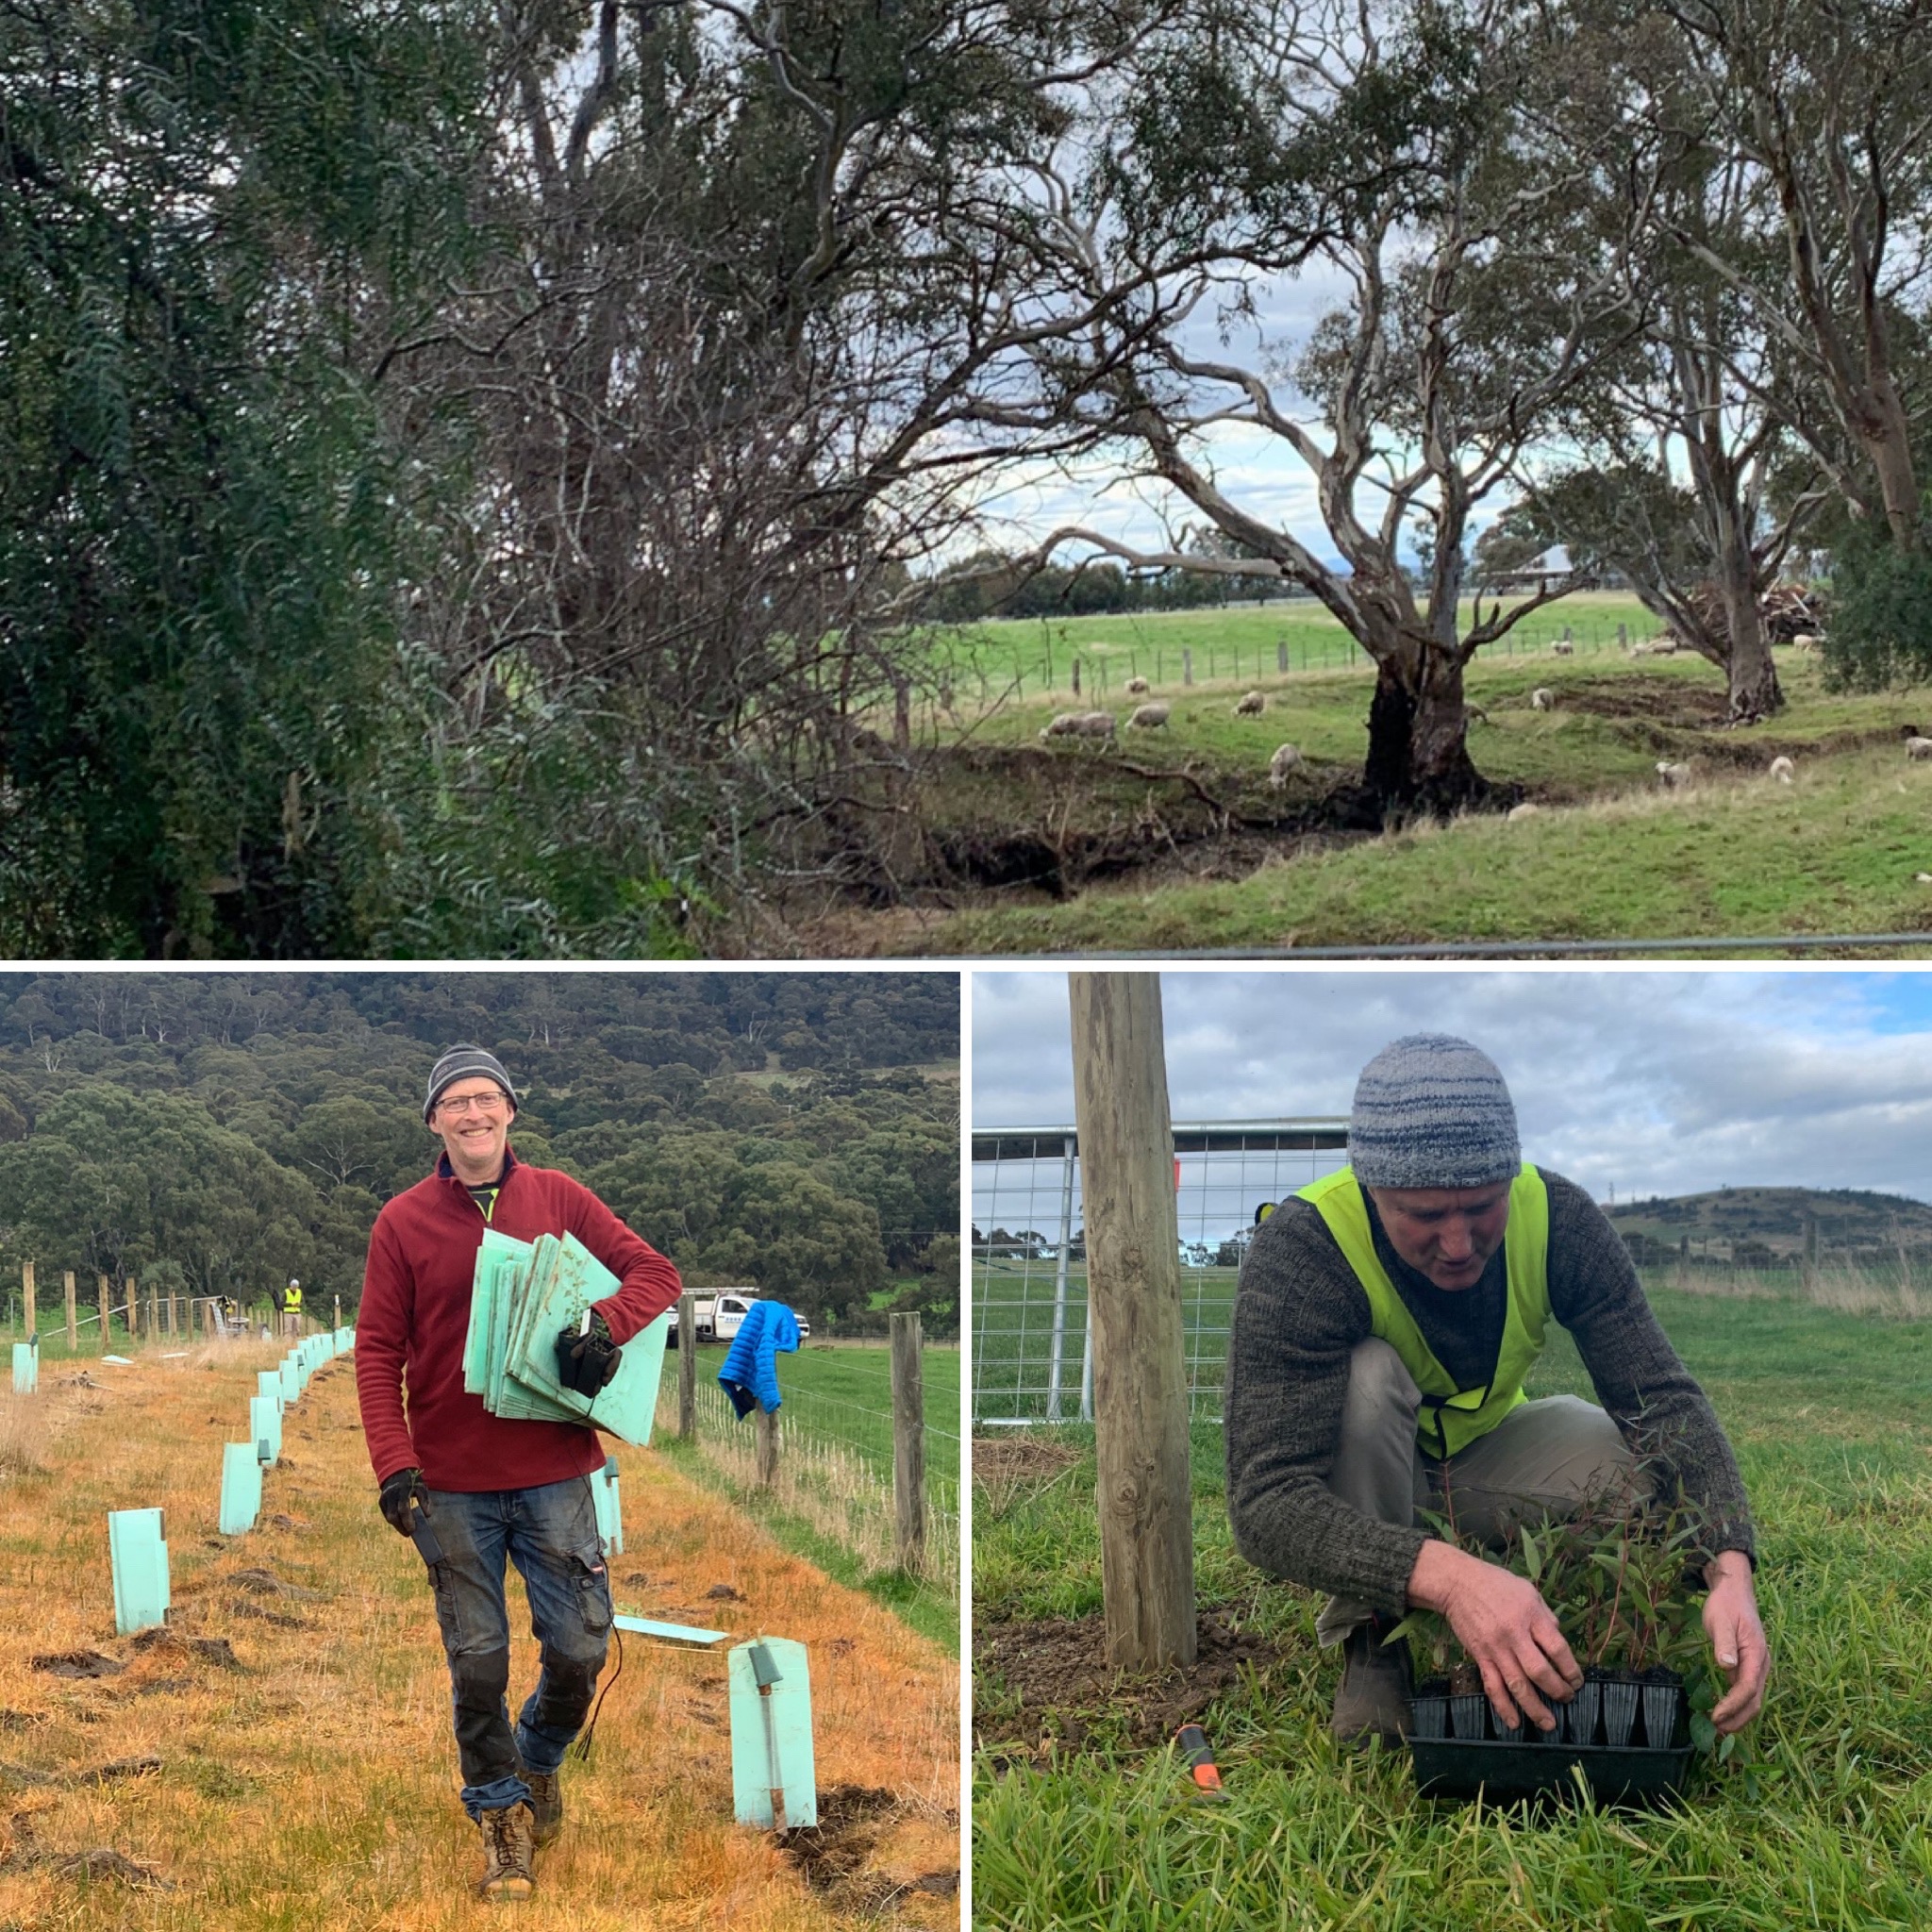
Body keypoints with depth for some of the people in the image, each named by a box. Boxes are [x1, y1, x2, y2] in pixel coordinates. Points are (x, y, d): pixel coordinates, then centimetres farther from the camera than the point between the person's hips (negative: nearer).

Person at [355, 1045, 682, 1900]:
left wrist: (606, 1322, -18)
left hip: (554, 1469, 1)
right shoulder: (403, 1222, 0)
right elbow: (378, 1351, -1)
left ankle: (540, 1758, 34)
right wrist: (394, 1464, -11)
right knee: (477, 1660, 4)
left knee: (580, 1646, 3)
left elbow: (655, 1271, 3)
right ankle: (501, 1814, 23)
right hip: (454, 1484, -1)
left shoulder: (557, 1198, 3)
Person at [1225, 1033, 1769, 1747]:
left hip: (1478, 1461, 3)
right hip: (1357, 1482, -3)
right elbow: (1265, 1505, -41)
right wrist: (1449, 1575, -57)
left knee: (1622, 1449, -25)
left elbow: (1664, 1399, -24)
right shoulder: (1299, 1250, -34)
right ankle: (1372, 1636, -16)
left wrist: (1730, 1569, -43)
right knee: (1366, 1373, -34)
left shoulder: (1556, 1218, -22)